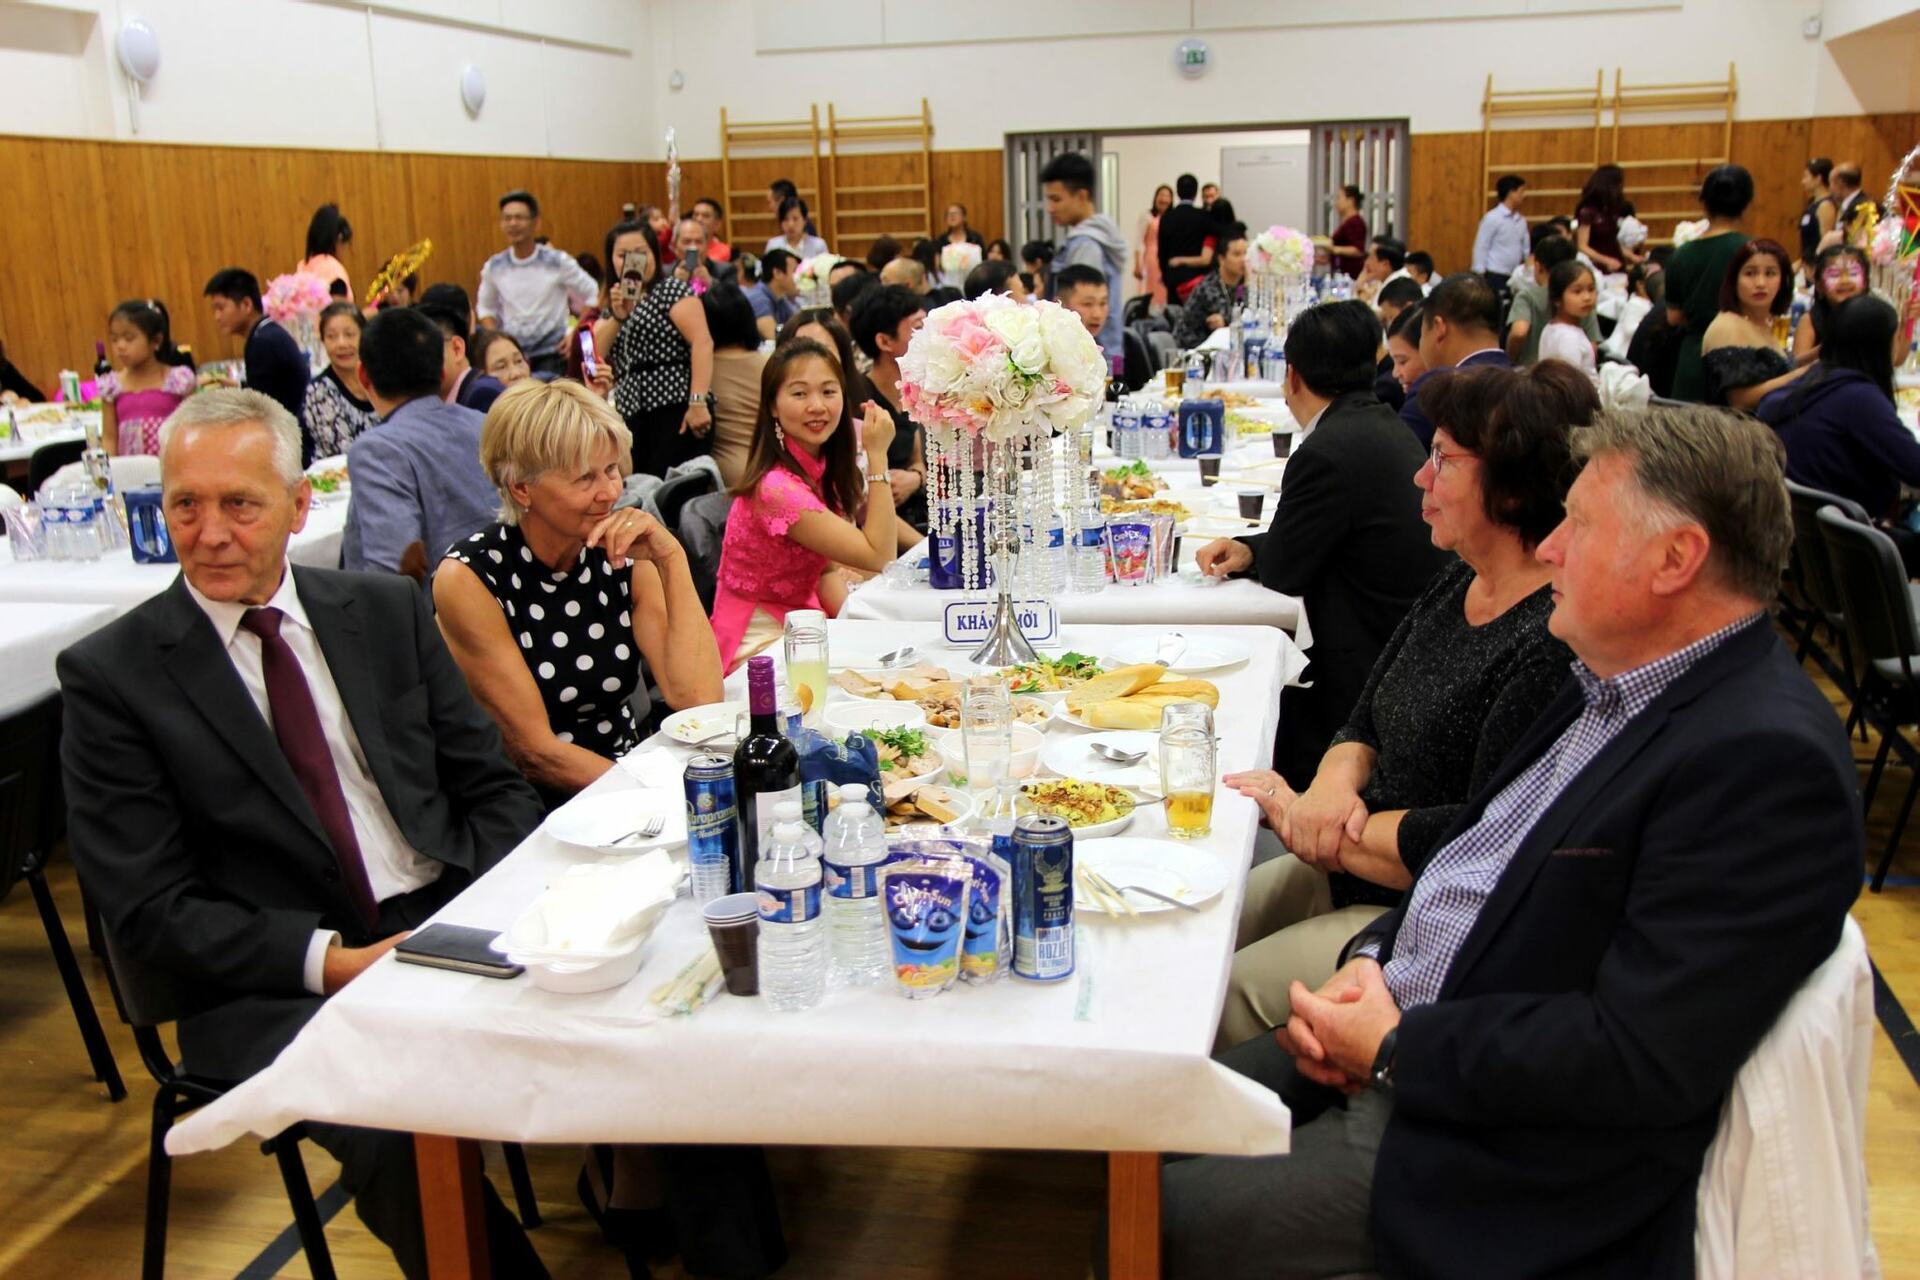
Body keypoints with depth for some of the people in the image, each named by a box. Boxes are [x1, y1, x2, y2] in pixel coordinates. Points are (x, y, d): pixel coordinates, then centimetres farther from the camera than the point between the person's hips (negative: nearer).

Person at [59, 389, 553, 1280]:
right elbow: (148, 914, -3)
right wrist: (330, 962, -15)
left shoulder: (387, 611, 11)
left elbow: (493, 788, 12)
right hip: (281, 991, -3)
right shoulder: (111, 674, 0)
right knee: (400, 1130, -33)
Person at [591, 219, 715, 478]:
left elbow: (702, 342, -10)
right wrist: (617, 316, -2)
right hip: (631, 415, 6)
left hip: (676, 408, -6)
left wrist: (698, 402, -21)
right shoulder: (610, 309, 24)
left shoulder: (671, 290, 5)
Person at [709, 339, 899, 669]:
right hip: (758, 645, -8)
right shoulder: (777, 489, -24)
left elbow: (824, 569, 7)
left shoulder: (817, 468, 3)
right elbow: (879, 556, -22)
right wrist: (877, 455, -23)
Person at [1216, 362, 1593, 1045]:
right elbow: (1366, 718, 13)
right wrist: (1335, 785, -11)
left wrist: (1308, 822, -16)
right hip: (1352, 868, 9)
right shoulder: (1457, 582, 6)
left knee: (1230, 995, -19)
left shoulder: (1558, 642, -23)